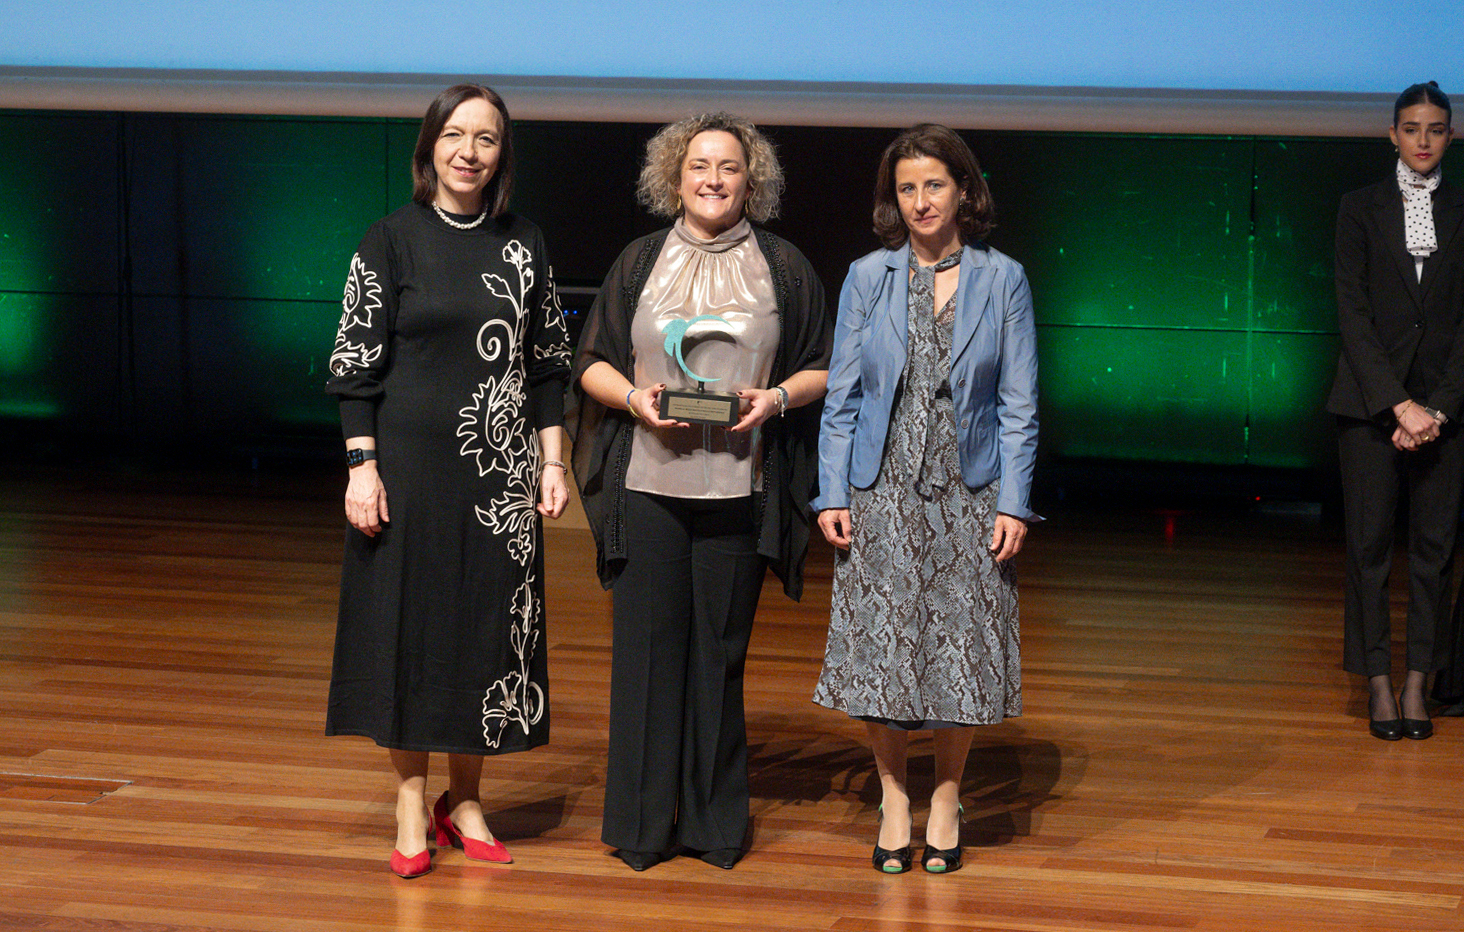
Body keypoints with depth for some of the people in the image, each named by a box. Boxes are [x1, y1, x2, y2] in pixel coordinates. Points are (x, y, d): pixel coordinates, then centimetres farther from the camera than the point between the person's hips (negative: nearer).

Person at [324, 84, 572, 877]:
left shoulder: (524, 246, 6)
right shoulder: (391, 241, -3)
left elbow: (548, 364, 9)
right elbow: (356, 364, -4)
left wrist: (552, 463, 4)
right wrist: (362, 468, -10)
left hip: (500, 474, 3)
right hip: (410, 463, -3)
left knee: (489, 623, 6)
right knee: (409, 618, 2)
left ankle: (463, 800, 20)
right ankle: (411, 804, 13)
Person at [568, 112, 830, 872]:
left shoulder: (783, 268, 7)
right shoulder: (640, 262, 9)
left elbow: (822, 369, 9)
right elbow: (591, 363, 10)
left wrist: (777, 397, -10)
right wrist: (634, 396, -10)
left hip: (738, 491, 0)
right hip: (648, 487, 0)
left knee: (720, 649, 4)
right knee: (647, 646, 1)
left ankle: (714, 820, 14)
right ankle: (642, 822, 9)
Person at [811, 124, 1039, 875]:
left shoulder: (1002, 281, 2)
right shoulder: (867, 278, 4)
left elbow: (1019, 404, 2)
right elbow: (842, 396, 5)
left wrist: (1014, 503, -6)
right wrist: (833, 495, -3)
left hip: (967, 498, -1)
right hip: (882, 496, 1)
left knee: (960, 654, 3)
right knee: (879, 651, 1)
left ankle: (945, 800, 20)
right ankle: (893, 799, 17)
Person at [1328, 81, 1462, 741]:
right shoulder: (1361, 209, 4)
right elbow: (1352, 310, -3)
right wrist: (1398, 403, -12)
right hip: (1371, 396, -1)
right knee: (1371, 540, -2)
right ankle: (1379, 682, 4)